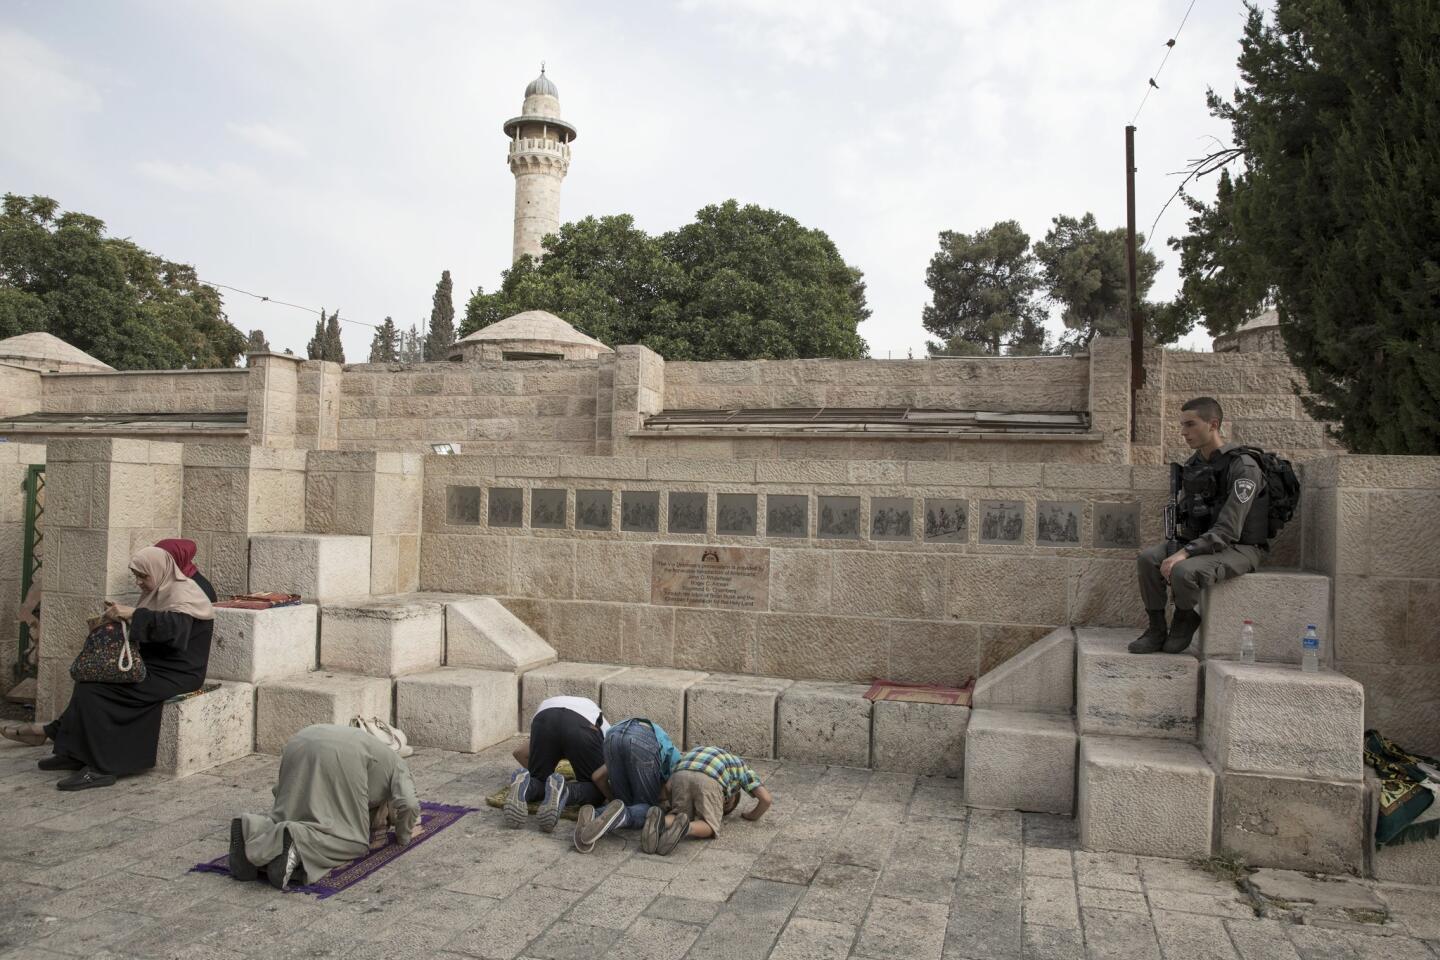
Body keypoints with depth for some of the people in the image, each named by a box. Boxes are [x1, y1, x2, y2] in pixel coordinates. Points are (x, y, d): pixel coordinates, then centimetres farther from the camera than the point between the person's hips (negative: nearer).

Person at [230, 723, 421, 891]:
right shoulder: (399, 770, 24)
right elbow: (408, 805, 3)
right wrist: (404, 835, 21)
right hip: (340, 756, -7)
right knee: (351, 838, 0)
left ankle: (251, 829, -10)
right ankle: (298, 844, -26)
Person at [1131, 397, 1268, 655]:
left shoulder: (1243, 467, -19)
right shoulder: (1193, 464, 7)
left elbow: (1227, 530, -26)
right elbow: (1183, 510, 23)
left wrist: (1184, 553, -32)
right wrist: (1180, 527, 1)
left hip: (1240, 549, -8)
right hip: (1203, 542, 8)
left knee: (1184, 570, -32)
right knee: (1148, 557, -13)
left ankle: (1186, 622, -2)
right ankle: (1156, 630, -3)